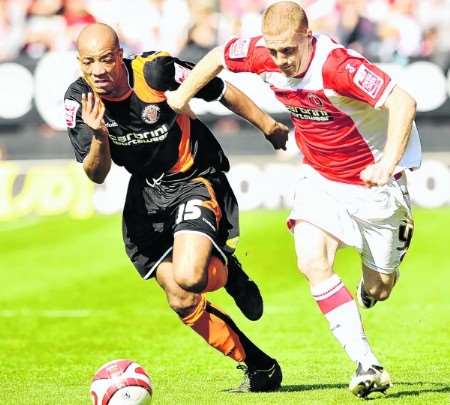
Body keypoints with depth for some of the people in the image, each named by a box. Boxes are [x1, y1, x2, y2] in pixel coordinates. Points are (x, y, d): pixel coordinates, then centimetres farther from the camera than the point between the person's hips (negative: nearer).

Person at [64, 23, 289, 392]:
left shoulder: (156, 71, -23)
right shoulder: (78, 101, -12)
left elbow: (223, 92, -8)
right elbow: (97, 175, -10)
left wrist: (272, 129, 3)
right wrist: (100, 137, -32)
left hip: (196, 180, -5)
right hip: (146, 194, 5)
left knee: (188, 277, -29)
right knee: (182, 303, 2)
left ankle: (229, 274, 8)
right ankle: (258, 365, 19)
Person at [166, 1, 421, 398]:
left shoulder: (337, 66, -33)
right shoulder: (263, 55, -15)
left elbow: (403, 101, -38)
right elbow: (218, 56, 6)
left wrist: (389, 162, -46)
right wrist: (182, 95, 17)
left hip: (372, 178, -4)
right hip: (320, 178, 5)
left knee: (377, 290, 6)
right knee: (313, 263, -21)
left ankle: (400, 231, 44)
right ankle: (368, 365, -20)